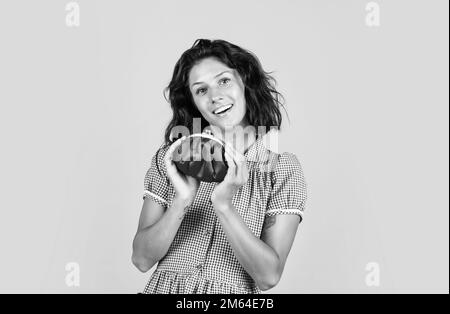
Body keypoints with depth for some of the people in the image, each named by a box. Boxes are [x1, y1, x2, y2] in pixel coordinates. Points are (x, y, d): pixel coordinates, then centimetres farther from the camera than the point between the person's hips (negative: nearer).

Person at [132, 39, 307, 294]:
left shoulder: (283, 168, -2)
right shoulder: (171, 156, 2)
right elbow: (142, 259, -3)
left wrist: (223, 205, -19)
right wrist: (183, 201, -17)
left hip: (235, 293, -1)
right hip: (163, 287, 1)